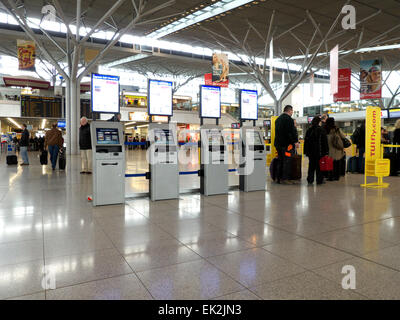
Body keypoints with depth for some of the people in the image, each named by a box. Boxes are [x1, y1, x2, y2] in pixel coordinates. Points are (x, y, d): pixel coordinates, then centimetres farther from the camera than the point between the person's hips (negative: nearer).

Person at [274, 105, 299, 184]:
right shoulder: (288, 119, -11)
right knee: (287, 161, -5)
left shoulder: (278, 119, 18)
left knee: (280, 161, 12)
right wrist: (296, 141, -15)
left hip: (278, 143, 9)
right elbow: (292, 131, -17)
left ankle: (279, 178, 16)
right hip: (287, 143, -9)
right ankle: (285, 178, -6)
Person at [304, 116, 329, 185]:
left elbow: (306, 142, 8)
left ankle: (310, 180, 7)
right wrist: (326, 151, -3)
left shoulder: (309, 131, 6)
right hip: (319, 151, -4)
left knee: (311, 165, 9)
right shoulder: (321, 130, -6)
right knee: (319, 166, 4)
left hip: (311, 152, 4)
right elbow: (325, 142, -7)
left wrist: (306, 151, 11)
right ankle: (319, 180, 8)